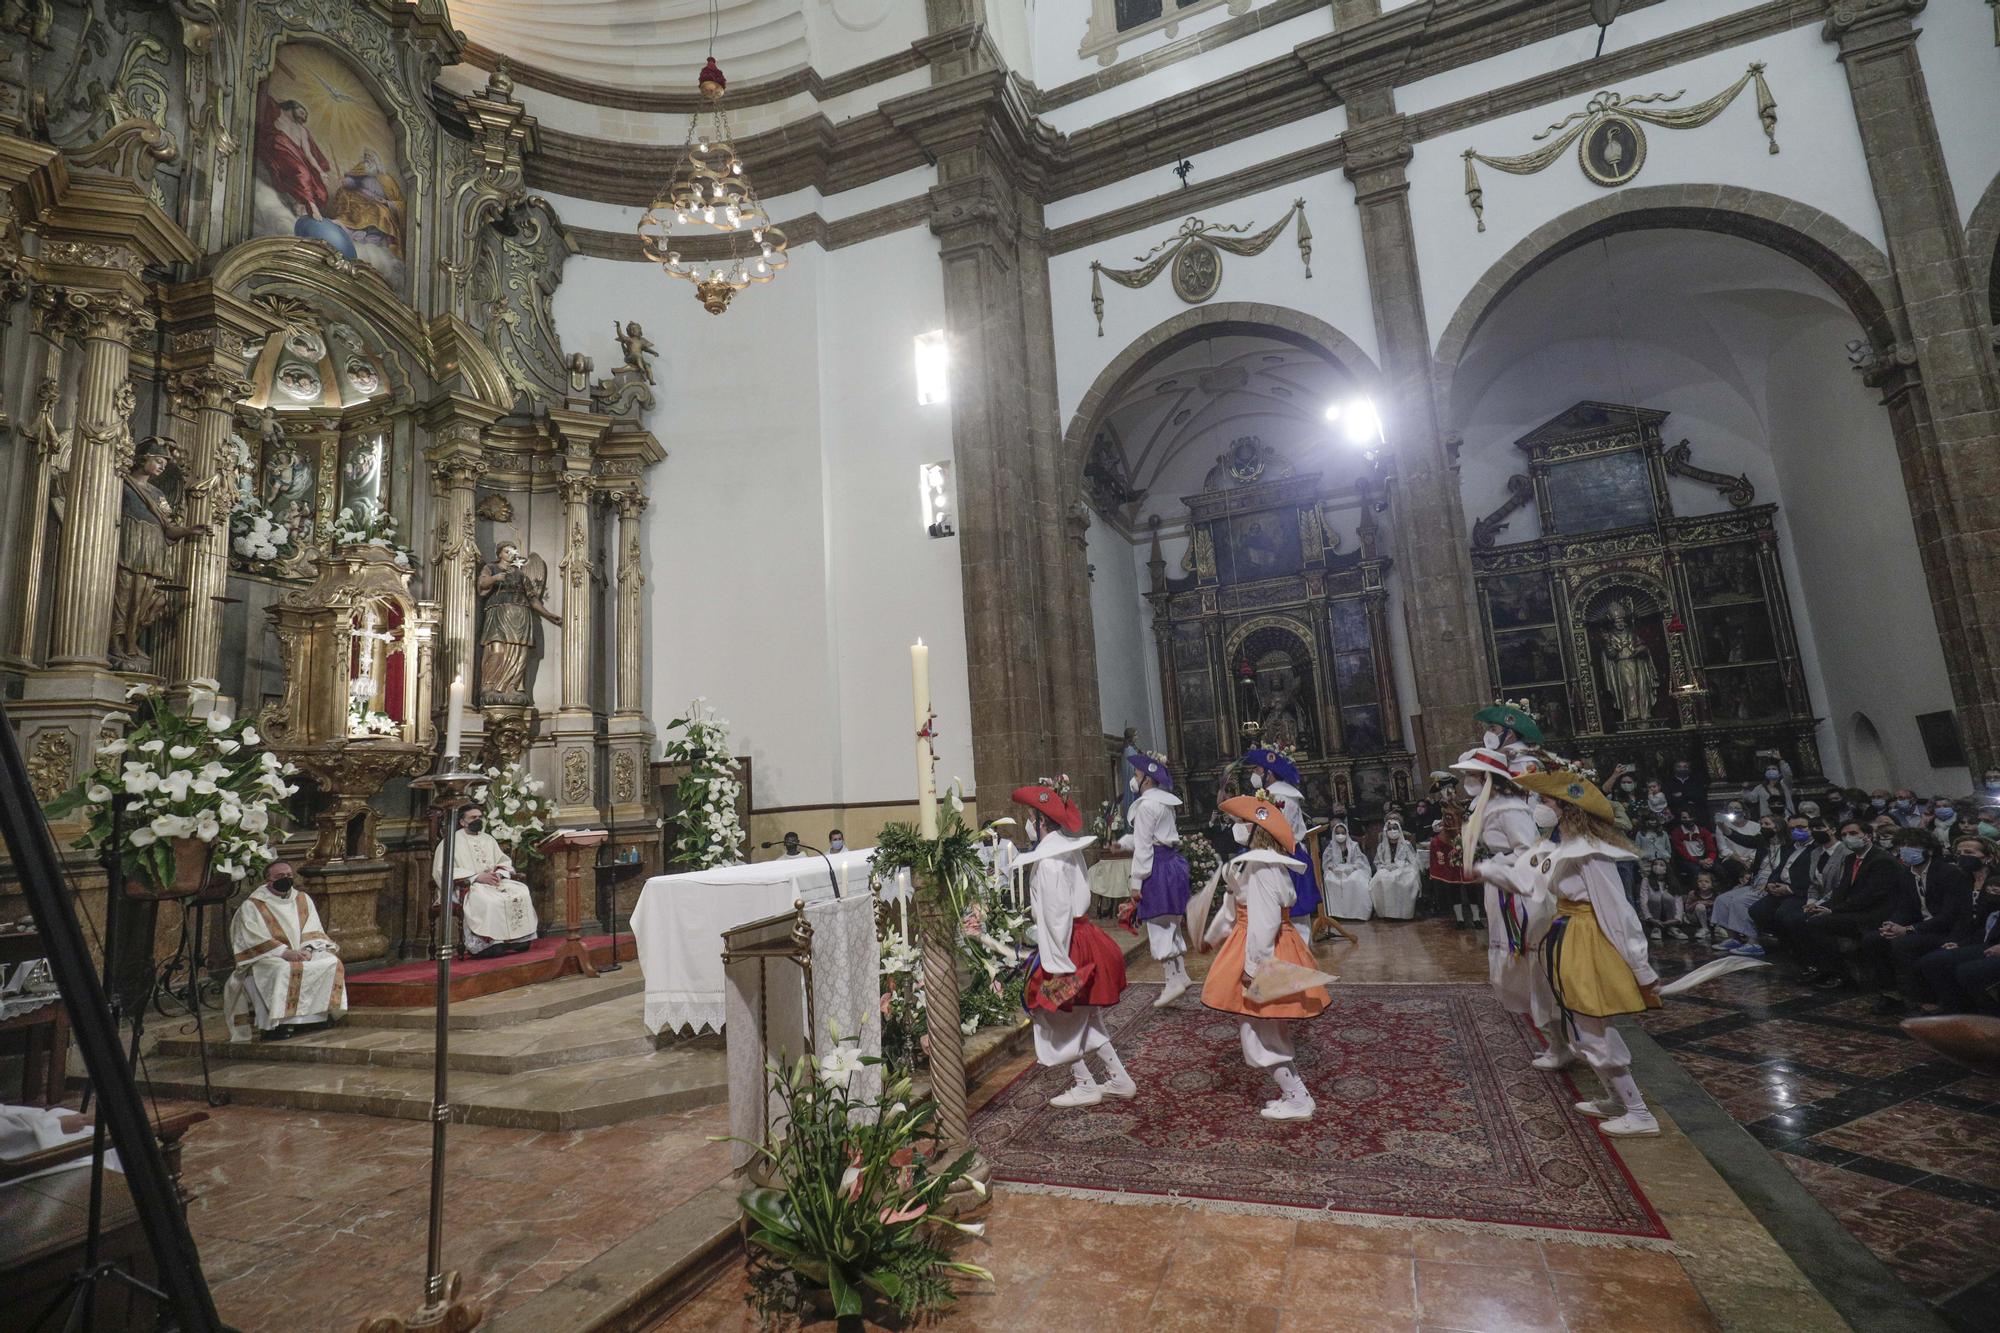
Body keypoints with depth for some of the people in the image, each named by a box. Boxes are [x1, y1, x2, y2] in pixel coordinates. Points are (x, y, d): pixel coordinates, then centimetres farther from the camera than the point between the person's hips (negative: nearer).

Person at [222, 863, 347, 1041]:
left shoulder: (303, 900, 12)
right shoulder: (251, 906, -2)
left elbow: (313, 931, 7)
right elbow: (256, 939, -12)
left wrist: (307, 949, -14)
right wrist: (285, 952, -23)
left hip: (301, 954, 4)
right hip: (266, 958, -4)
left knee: (331, 962, -21)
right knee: (283, 970, -36)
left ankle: (317, 1015, -15)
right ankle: (275, 1025, -28)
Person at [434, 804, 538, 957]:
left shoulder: (488, 839, 22)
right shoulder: (452, 841, 3)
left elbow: (505, 862, 21)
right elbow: (443, 871, -9)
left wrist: (499, 874, -5)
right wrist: (477, 877, -18)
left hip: (494, 881, 5)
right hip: (468, 886, -5)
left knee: (521, 892, -24)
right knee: (488, 901, -38)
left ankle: (518, 939, -22)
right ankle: (491, 943, -33)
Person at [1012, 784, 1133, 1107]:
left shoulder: (1048, 861, -23)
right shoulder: (1070, 849, 3)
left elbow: (1056, 915, -23)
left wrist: (1056, 965, -18)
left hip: (1065, 945, -9)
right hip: (1084, 937, 9)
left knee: (1060, 1021, 10)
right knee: (1085, 1019, 22)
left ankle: (1085, 1086, 23)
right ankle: (1119, 1078, 29)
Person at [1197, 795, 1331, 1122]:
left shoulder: (1261, 867, -23)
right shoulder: (1254, 862, 10)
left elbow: (1263, 921, -27)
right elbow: (1233, 906, 22)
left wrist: (1253, 965, -24)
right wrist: (1211, 936, 32)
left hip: (1262, 953, -10)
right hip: (1264, 951, 10)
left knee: (1261, 1034, 0)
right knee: (1271, 1031, 19)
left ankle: (1298, 1100, 11)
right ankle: (1292, 1090, 30)